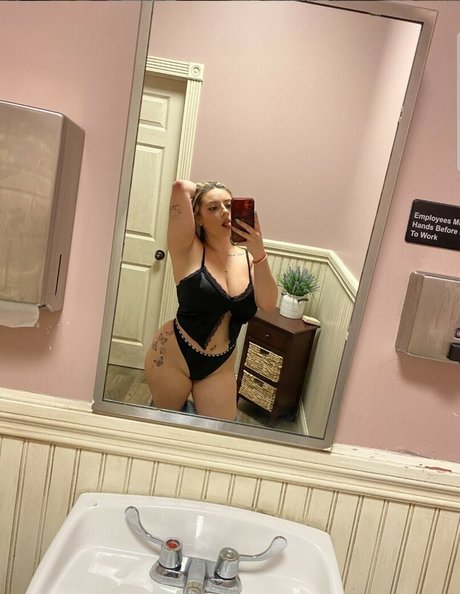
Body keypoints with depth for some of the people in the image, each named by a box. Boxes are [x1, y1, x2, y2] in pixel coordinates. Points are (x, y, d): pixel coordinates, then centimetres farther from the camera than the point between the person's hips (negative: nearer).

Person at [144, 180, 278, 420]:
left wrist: (259, 254, -28)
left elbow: (268, 304, -18)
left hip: (220, 366, 4)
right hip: (173, 357, -3)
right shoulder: (189, 250, -14)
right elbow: (180, 187, -25)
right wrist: (201, 190, -4)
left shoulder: (247, 256, -3)